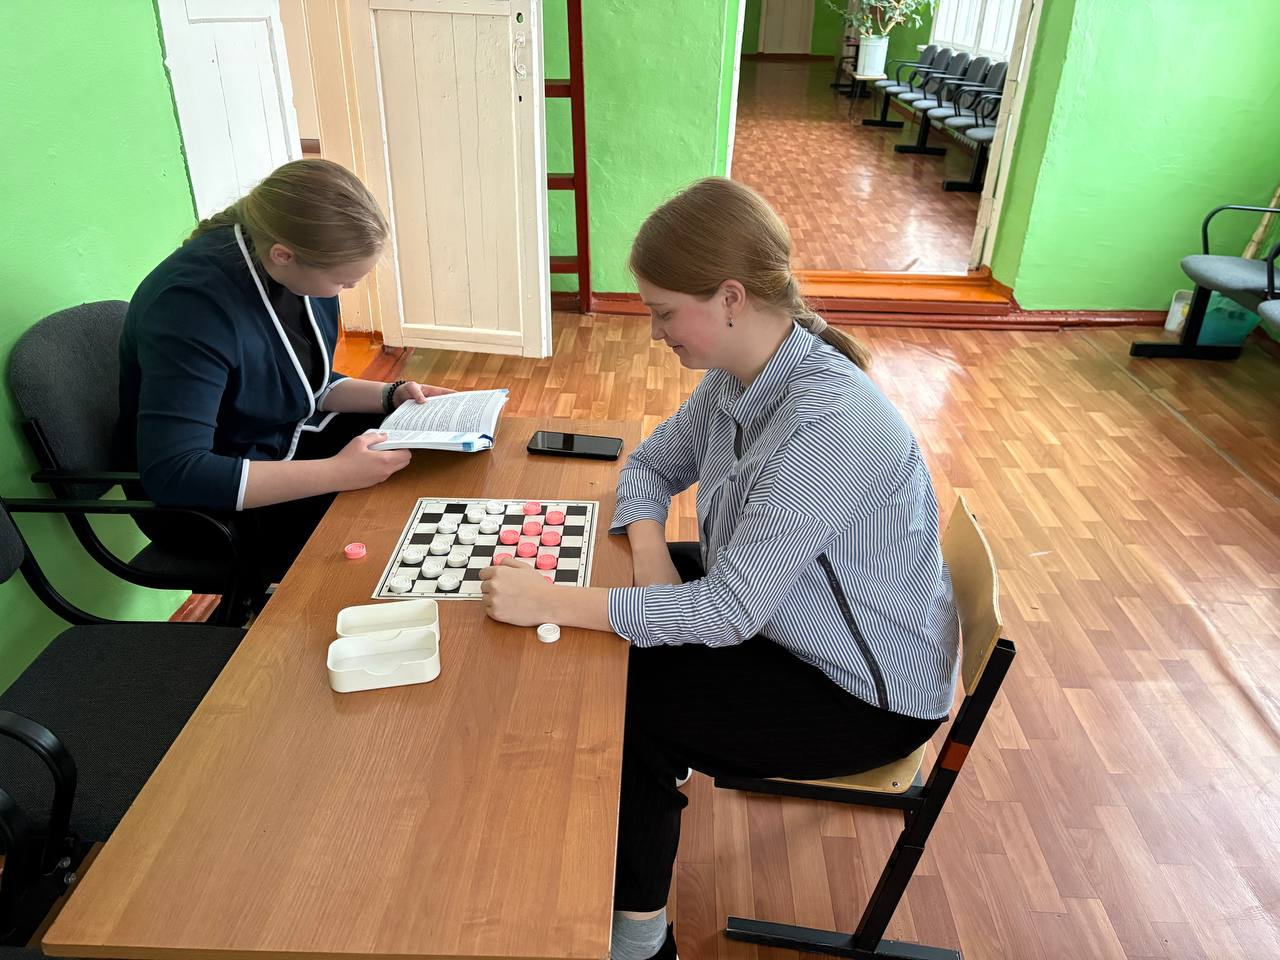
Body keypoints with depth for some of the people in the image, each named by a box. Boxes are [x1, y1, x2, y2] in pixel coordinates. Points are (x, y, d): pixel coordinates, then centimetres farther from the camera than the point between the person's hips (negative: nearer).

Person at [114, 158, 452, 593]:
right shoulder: (193, 302, -31)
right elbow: (172, 474, -37)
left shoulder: (301, 268, -8)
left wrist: (392, 395, -9)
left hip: (285, 441, 8)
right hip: (210, 504, -7)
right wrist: (338, 473, -39)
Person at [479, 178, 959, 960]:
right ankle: (646, 794, 31)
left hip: (869, 691, -8)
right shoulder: (739, 375, -8)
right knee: (614, 650, 6)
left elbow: (730, 611, -33)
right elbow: (651, 467, 5)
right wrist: (652, 557, -14)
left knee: (622, 703, -7)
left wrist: (552, 602, -31)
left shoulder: (826, 422, -34)